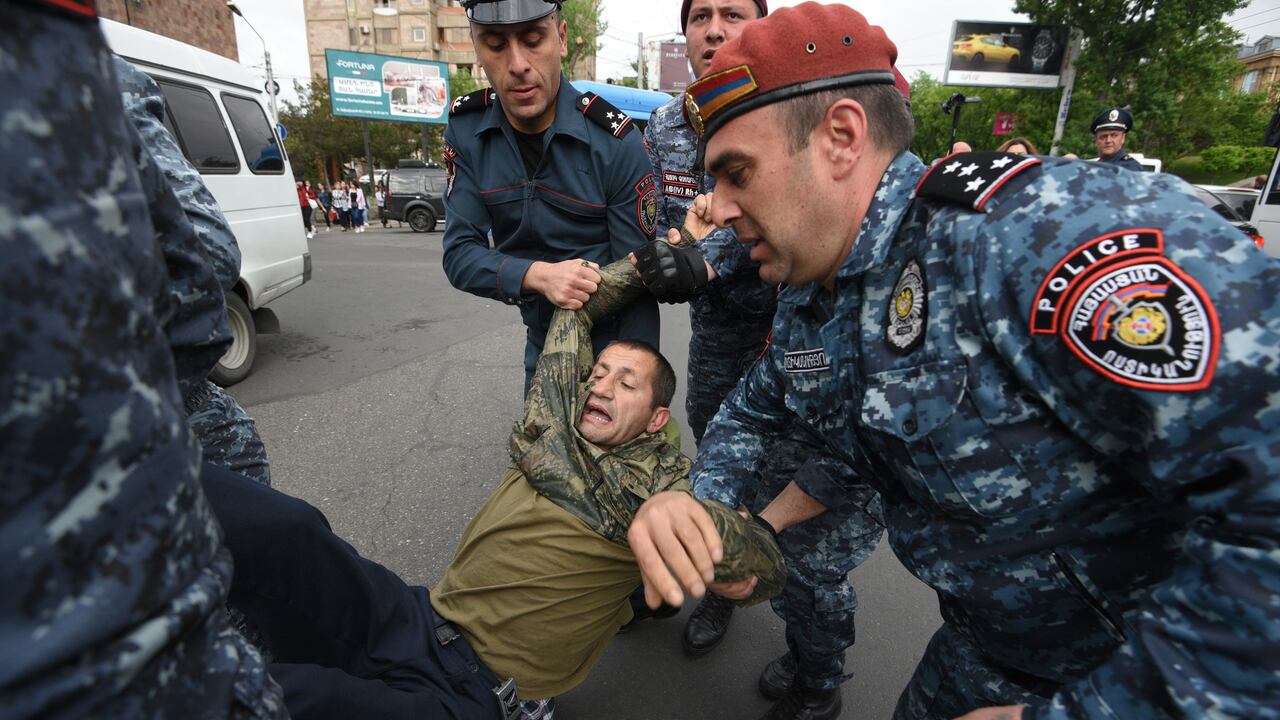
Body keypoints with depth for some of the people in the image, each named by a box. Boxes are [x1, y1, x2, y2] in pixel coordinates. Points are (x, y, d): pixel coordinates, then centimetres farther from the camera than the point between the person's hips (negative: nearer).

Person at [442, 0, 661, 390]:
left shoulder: (617, 142, -19)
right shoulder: (465, 130, -7)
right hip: (541, 342, 4)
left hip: (610, 341, -3)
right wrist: (539, 275, -30)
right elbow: (459, 253, -11)